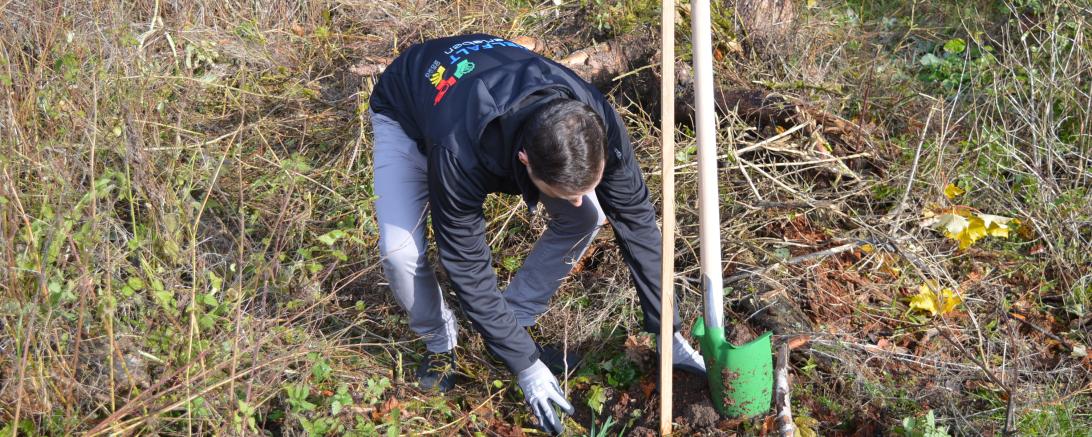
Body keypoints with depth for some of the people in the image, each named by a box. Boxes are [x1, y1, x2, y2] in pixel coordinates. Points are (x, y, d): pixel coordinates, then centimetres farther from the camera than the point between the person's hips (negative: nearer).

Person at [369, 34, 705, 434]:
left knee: (586, 219, -14)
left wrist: (667, 333, -17)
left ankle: (514, 323, 6)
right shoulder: (459, 155, -46)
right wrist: (524, 365, -27)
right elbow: (467, 265, -33)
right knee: (401, 252, -25)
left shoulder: (594, 123, -35)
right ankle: (439, 343, 7)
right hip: (407, 113, -3)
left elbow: (637, 222, -22)